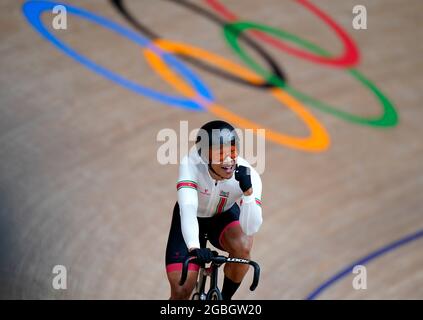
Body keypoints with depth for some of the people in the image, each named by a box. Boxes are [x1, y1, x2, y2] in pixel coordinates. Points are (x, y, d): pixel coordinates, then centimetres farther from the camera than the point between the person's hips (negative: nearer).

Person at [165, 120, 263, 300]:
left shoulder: (248, 176, -31)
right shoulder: (191, 165, -34)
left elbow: (250, 228, -37)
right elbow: (187, 208, -45)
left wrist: (248, 191, -53)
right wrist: (194, 248, -61)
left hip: (224, 217, 1)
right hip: (190, 221, -1)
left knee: (242, 245, -32)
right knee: (181, 290, -13)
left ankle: (225, 298, -6)